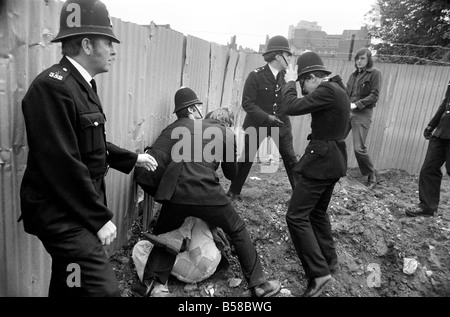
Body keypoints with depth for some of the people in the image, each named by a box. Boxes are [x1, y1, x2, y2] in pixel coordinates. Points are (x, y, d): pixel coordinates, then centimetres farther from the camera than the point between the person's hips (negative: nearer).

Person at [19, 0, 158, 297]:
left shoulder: (80, 84, 12)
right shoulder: (52, 87, -21)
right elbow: (63, 164, -24)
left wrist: (132, 158, 22)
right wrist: (100, 218, -19)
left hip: (80, 208, 10)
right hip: (62, 213, -10)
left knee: (68, 285, 23)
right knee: (103, 289, -10)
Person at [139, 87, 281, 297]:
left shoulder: (173, 129, 17)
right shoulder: (224, 131, 17)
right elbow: (232, 173, 24)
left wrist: (160, 191, 17)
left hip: (175, 193, 2)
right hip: (207, 194, -1)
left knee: (164, 237, 28)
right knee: (238, 231, 21)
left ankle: (156, 285, 12)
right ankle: (258, 284, 29)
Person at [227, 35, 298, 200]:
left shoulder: (285, 76, 0)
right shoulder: (256, 76, -13)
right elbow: (247, 103, -16)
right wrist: (267, 117, -24)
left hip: (280, 124, 4)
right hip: (257, 124, -3)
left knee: (291, 159, 3)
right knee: (246, 159, 5)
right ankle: (233, 192, 22)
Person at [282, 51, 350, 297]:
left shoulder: (327, 90, -19)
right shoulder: (335, 88, 13)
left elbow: (291, 108, -22)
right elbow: (311, 104, 22)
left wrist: (290, 82, -5)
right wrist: (295, 83, 11)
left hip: (322, 158, -11)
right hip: (332, 158, 11)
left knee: (296, 216, -8)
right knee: (317, 212, 22)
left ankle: (319, 273, -3)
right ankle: (329, 260, 36)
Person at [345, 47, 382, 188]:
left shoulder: (374, 73, -3)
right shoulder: (354, 74, 15)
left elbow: (374, 96, -10)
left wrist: (356, 104, -19)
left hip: (362, 114, -6)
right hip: (347, 112, 6)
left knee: (359, 148, -7)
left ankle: (371, 175, 14)